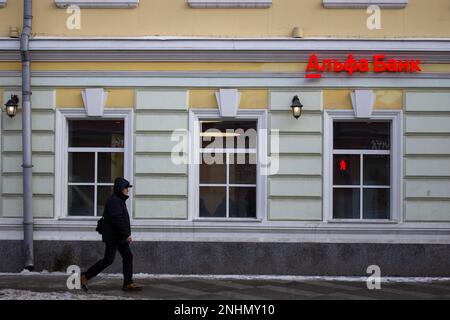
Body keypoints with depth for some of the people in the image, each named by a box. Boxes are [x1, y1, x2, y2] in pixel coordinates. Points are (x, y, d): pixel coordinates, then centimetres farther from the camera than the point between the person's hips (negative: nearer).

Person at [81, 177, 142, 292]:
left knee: (128, 257, 6)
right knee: (108, 260, -7)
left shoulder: (120, 200, 17)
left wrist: (127, 234, 19)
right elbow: (117, 220, -24)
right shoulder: (114, 201, -17)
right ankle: (85, 277, 1)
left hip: (119, 237, 10)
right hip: (113, 237, -10)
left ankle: (128, 283, 7)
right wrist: (127, 235, -22)